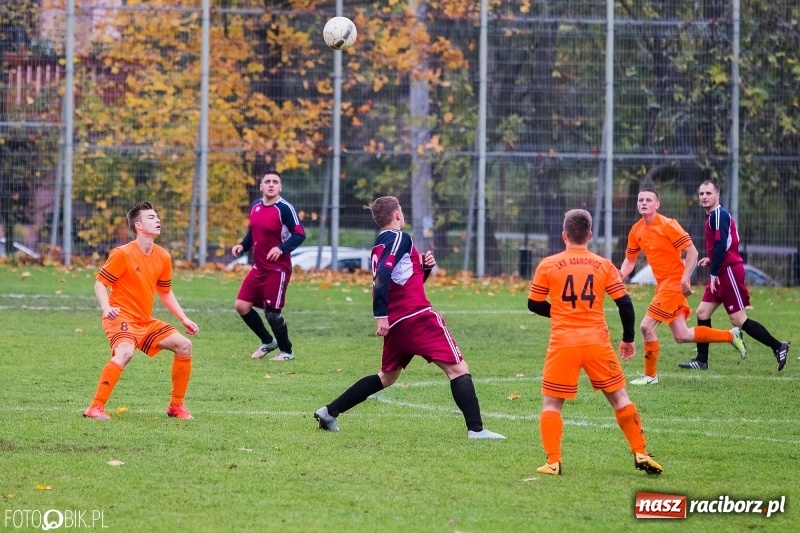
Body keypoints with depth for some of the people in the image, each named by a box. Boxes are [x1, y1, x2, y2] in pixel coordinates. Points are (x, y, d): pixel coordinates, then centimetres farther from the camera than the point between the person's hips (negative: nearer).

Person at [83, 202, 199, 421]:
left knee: (183, 345, 1)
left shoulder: (163, 257, 7)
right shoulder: (122, 254, -13)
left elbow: (165, 292, 20)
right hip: (122, 318, -8)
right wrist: (106, 308, -27)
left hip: (147, 321, 8)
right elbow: (100, 283, -9)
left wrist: (184, 319, 13)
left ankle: (176, 405, 14)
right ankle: (95, 408, -31)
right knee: (125, 352, -35)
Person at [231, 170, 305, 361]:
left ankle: (286, 351, 18)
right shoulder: (255, 207, 6)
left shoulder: (284, 209, -15)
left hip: (277, 269, -7)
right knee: (241, 306, 3)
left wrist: (281, 248, -31)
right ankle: (267, 342, 23)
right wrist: (242, 246, 3)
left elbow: (299, 235, -18)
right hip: (259, 267, 7)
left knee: (272, 313, -5)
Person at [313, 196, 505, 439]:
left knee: (387, 377, 24)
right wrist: (382, 316, -26)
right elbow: (382, 276, -20)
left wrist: (425, 267, 11)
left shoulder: (380, 245, 20)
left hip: (395, 322, 9)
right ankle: (476, 429, -18)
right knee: (457, 368, -8)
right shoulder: (399, 238, -6)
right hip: (417, 316, -9)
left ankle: (329, 412, 22)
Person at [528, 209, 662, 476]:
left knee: (551, 403, 8)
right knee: (619, 397, 13)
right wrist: (628, 339, 13)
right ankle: (641, 454, 11)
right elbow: (625, 304, 1)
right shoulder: (604, 266, 3)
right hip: (597, 343, 1)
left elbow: (534, 305, 8)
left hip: (563, 344, -1)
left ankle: (553, 462, -1)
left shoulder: (548, 266, 0)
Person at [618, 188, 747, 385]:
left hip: (674, 283, -8)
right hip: (663, 285, 8)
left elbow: (692, 252, -15)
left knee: (646, 326, -11)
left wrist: (684, 279, -24)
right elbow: (630, 260, 18)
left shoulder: (667, 225, -14)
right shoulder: (636, 231, 7)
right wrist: (620, 276, -1)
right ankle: (732, 335, 27)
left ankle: (650, 375, 4)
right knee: (682, 336, 11)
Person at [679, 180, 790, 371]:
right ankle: (701, 360, 12)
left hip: (729, 271, -10)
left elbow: (722, 245, -22)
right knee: (702, 312, 8)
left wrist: (714, 273, -20)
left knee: (739, 320, -8)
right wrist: (710, 260, 11)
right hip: (722, 273, 10)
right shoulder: (713, 216, 16)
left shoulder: (719, 215, -13)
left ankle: (778, 347, -2)